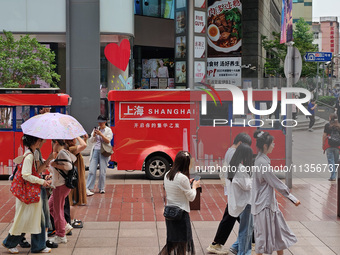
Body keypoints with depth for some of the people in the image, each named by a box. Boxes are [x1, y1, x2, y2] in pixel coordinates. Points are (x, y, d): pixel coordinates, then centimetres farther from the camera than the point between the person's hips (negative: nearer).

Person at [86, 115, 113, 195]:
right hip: (95, 151, 3)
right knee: (92, 170, -5)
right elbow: (91, 141, 13)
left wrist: (101, 134, -16)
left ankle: (101, 188, 11)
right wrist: (94, 135, -6)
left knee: (102, 172, -1)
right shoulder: (96, 129, 15)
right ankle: (88, 188, -7)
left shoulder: (108, 130, 4)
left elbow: (108, 141, -7)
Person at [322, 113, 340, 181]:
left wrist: (323, 145, 5)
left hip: (329, 146, -3)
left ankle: (333, 176, -13)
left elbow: (324, 135, -2)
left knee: (331, 161, -4)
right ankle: (334, 175, 19)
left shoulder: (327, 125, -1)